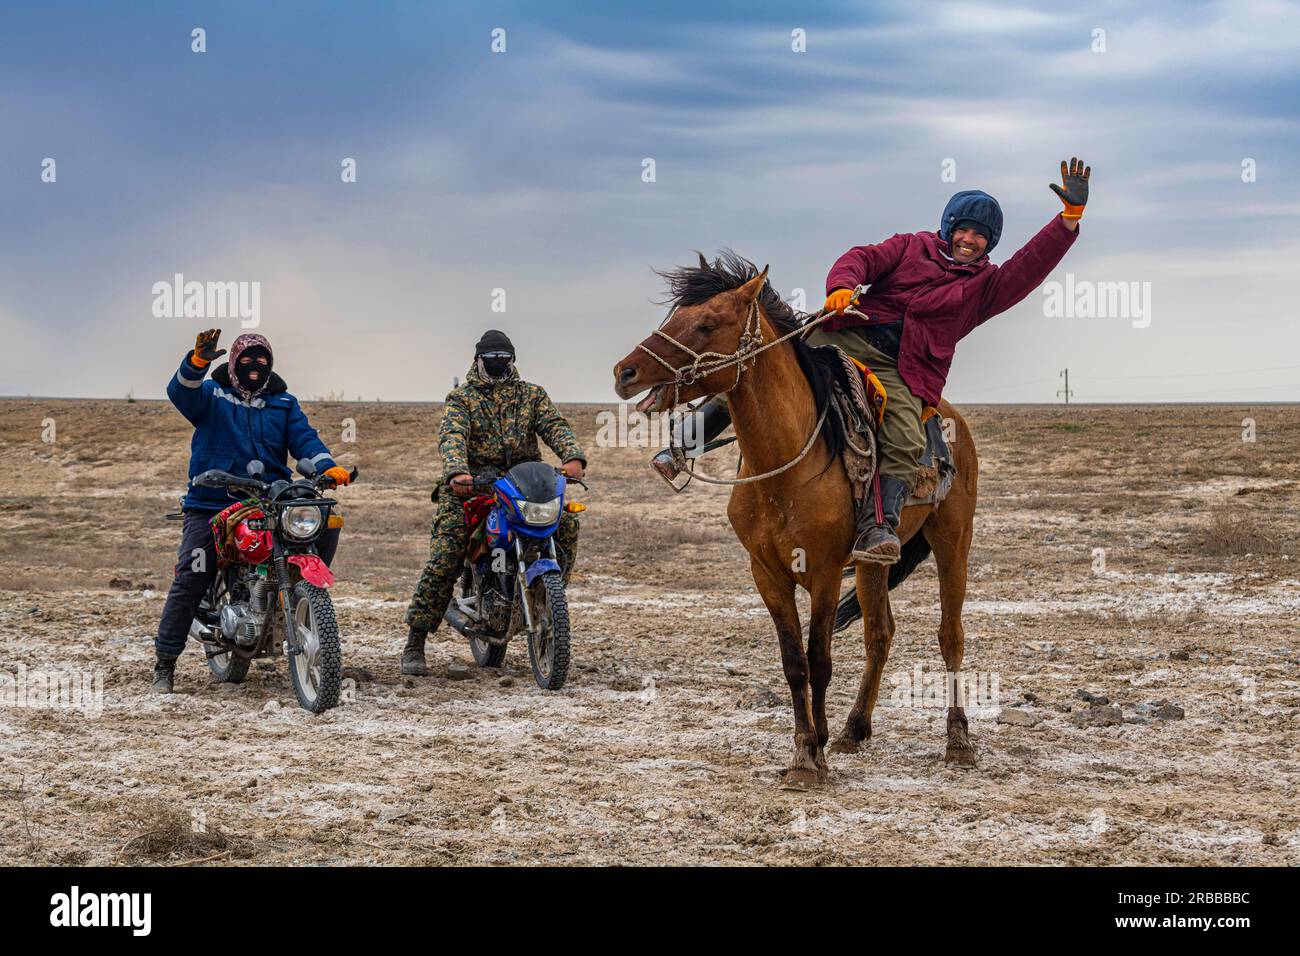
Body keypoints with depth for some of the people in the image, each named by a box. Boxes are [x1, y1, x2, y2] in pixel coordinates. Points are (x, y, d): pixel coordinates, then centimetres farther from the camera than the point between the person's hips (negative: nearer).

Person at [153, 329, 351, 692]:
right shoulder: (211, 394, 9)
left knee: (325, 522, -19)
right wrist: (198, 361, -34)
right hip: (212, 504, -2)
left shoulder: (283, 403, 17)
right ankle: (164, 663, -5)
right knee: (189, 580, -12)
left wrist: (326, 466, -18)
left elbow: (304, 438, 4)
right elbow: (181, 392, -13)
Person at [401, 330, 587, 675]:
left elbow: (554, 425, -1)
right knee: (444, 559, -18)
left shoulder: (532, 395, 16)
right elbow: (451, 436, -11)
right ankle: (414, 645, -15)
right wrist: (456, 472, -33)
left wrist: (573, 456, -24)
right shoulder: (461, 398, 8)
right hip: (471, 485, -3)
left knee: (566, 524, -21)